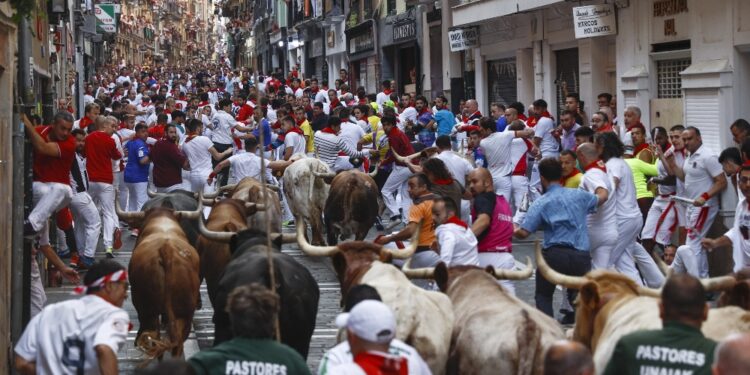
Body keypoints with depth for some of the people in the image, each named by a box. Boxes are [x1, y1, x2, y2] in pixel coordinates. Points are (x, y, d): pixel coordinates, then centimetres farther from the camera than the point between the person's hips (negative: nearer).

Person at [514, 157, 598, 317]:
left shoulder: (540, 203, -1)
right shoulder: (579, 195, 10)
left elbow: (524, 232, -8)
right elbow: (601, 198, 32)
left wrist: (513, 231, 15)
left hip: (554, 255, -3)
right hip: (581, 255, 3)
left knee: (543, 296, 15)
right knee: (578, 298, 17)